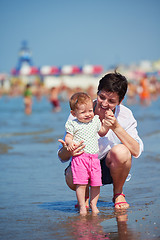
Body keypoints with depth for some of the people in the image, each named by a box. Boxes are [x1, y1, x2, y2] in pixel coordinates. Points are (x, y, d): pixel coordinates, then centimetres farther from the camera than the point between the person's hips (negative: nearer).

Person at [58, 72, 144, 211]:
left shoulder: (125, 115, -13)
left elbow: (136, 151, -22)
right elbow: (62, 157, -16)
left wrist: (116, 127, -33)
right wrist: (67, 152, -42)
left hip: (110, 168, 1)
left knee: (120, 152, -32)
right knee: (71, 178, -35)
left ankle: (118, 194, -1)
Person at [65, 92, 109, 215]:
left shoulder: (95, 121, 14)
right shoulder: (73, 124, 0)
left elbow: (102, 132, 29)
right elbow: (68, 137, 1)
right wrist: (70, 142, -21)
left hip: (94, 158, 4)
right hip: (80, 157, -4)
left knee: (96, 184, 1)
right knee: (81, 184, -10)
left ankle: (93, 204, 18)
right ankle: (82, 206, 1)